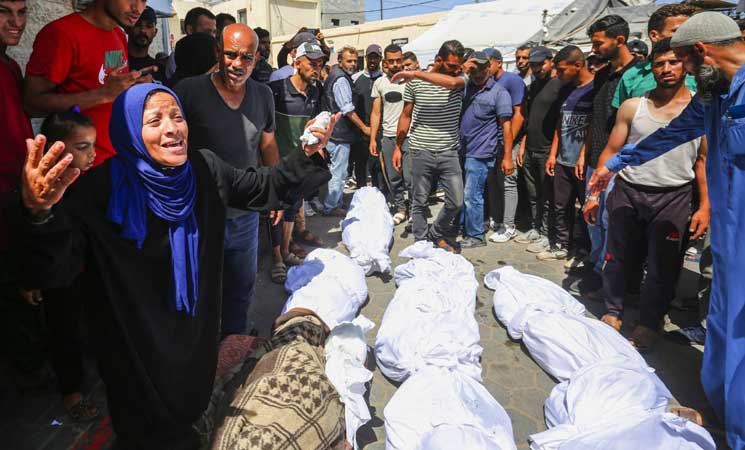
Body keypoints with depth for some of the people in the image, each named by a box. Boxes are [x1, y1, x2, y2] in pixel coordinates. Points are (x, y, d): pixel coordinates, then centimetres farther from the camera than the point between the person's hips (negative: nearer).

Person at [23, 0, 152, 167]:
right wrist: (104, 94, -25)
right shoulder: (62, 32, -14)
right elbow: (31, 103, -17)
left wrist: (135, 84, -1)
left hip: (120, 154, 7)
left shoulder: (120, 35, 9)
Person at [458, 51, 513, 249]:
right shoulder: (465, 88, 12)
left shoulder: (499, 93, -5)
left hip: (480, 154, -6)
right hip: (461, 150, 6)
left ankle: (475, 236, 9)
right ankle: (461, 226, 30)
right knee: (459, 193, 14)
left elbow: (506, 126, -10)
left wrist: (507, 157, -15)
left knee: (471, 195, -4)